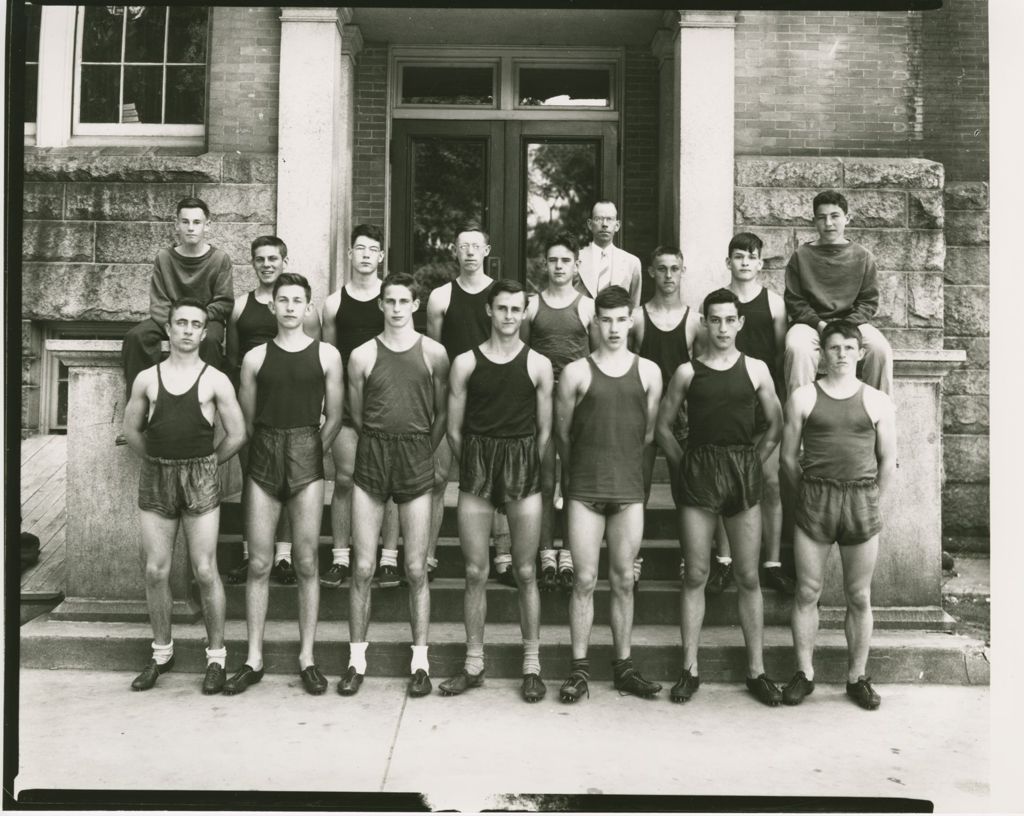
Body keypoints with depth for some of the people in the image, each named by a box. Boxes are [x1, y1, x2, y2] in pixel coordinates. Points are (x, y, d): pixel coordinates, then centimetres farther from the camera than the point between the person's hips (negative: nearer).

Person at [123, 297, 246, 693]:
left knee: (205, 571, -3)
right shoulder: (146, 379, 7)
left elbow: (237, 434, 1)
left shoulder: (215, 381, -1)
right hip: (155, 479, 3)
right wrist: (161, 461, 13)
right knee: (155, 571, 6)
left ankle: (216, 656, 10)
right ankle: (162, 652, 22)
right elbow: (132, 429, 16)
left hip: (200, 480, -3)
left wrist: (204, 464, 6)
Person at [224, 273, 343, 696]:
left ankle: (307, 658, 13)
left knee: (306, 563, 3)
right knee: (258, 564, 4)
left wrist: (308, 453, 3)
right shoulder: (255, 357, 7)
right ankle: (254, 659, 13)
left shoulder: (327, 355, 4)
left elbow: (334, 418, 6)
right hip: (262, 458, 1)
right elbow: (245, 418, 11)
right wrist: (269, 453, 6)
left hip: (307, 458, -1)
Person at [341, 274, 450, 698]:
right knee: (362, 567, 2)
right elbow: (356, 415, 11)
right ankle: (357, 658, 15)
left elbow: (441, 413, 7)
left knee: (416, 570, 3)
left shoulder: (433, 353, 2)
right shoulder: (362, 355, 3)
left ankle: (420, 661, 15)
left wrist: (420, 452, 4)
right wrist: (381, 449, 9)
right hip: (371, 460, 1)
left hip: (417, 463, -1)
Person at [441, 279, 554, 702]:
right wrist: (474, 467, 7)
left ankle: (531, 665, 16)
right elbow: (454, 430, 7)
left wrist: (529, 470, 3)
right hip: (476, 465, 1)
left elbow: (544, 430, 5)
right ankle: (474, 665, 19)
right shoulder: (465, 363, 3)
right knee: (475, 572, 6)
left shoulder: (538, 365, 2)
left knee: (526, 572, 4)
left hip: (523, 469, -1)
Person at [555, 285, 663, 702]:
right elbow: (562, 433, 6)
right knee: (585, 580, 1)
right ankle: (579, 668, 11)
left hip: (629, 489, 2)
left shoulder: (648, 371, 6)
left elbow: (649, 432, 12)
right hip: (585, 489, -2)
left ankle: (624, 666, 20)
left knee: (623, 581, 8)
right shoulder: (576, 372, 0)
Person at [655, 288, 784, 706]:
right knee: (695, 575, 3)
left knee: (748, 577, 5)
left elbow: (776, 424, 12)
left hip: (744, 473, 1)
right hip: (698, 475, 0)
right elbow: (663, 425, 9)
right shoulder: (687, 371, 4)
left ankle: (756, 670, 15)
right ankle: (690, 669, 12)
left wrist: (753, 464, 5)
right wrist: (684, 464, 3)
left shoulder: (755, 369, 5)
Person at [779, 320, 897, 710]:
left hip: (862, 502, 1)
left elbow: (888, 463, 8)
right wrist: (810, 495, 3)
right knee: (807, 593, 4)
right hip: (813, 501, 0)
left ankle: (857, 677, 20)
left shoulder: (878, 402, 5)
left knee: (859, 598, 8)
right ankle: (804, 673, 17)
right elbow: (789, 456, 4)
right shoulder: (803, 397, 3)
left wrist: (868, 502, 4)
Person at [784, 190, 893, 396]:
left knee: (881, 348, -27)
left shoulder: (863, 257, 9)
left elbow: (869, 301, 7)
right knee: (797, 347, -35)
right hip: (810, 323, -1)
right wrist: (819, 324, -12)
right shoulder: (801, 256, 6)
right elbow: (794, 301, 4)